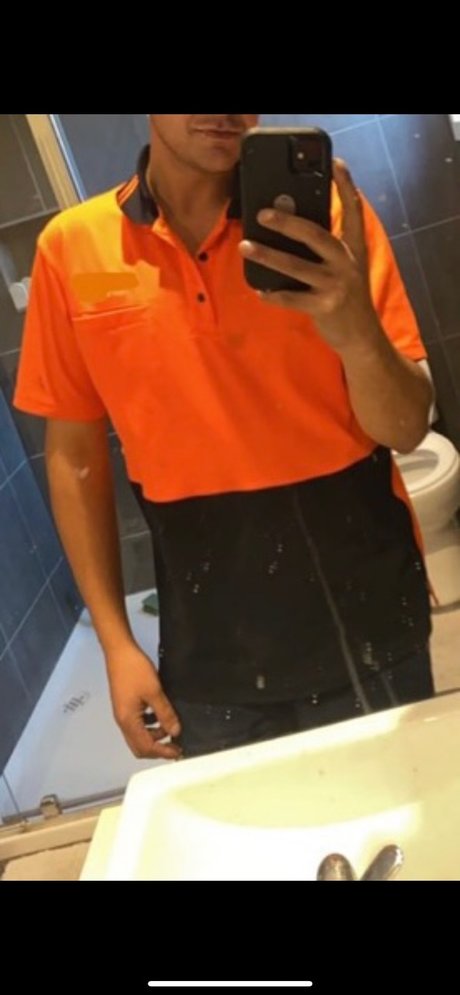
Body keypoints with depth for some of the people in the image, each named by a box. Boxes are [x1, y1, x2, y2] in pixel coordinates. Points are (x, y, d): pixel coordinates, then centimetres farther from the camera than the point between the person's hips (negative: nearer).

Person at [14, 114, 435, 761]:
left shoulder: (326, 213, -8)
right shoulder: (71, 247, -4)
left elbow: (406, 431, -8)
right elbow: (76, 454, 3)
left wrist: (357, 333, -30)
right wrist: (116, 642, 1)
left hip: (366, 625, 0)